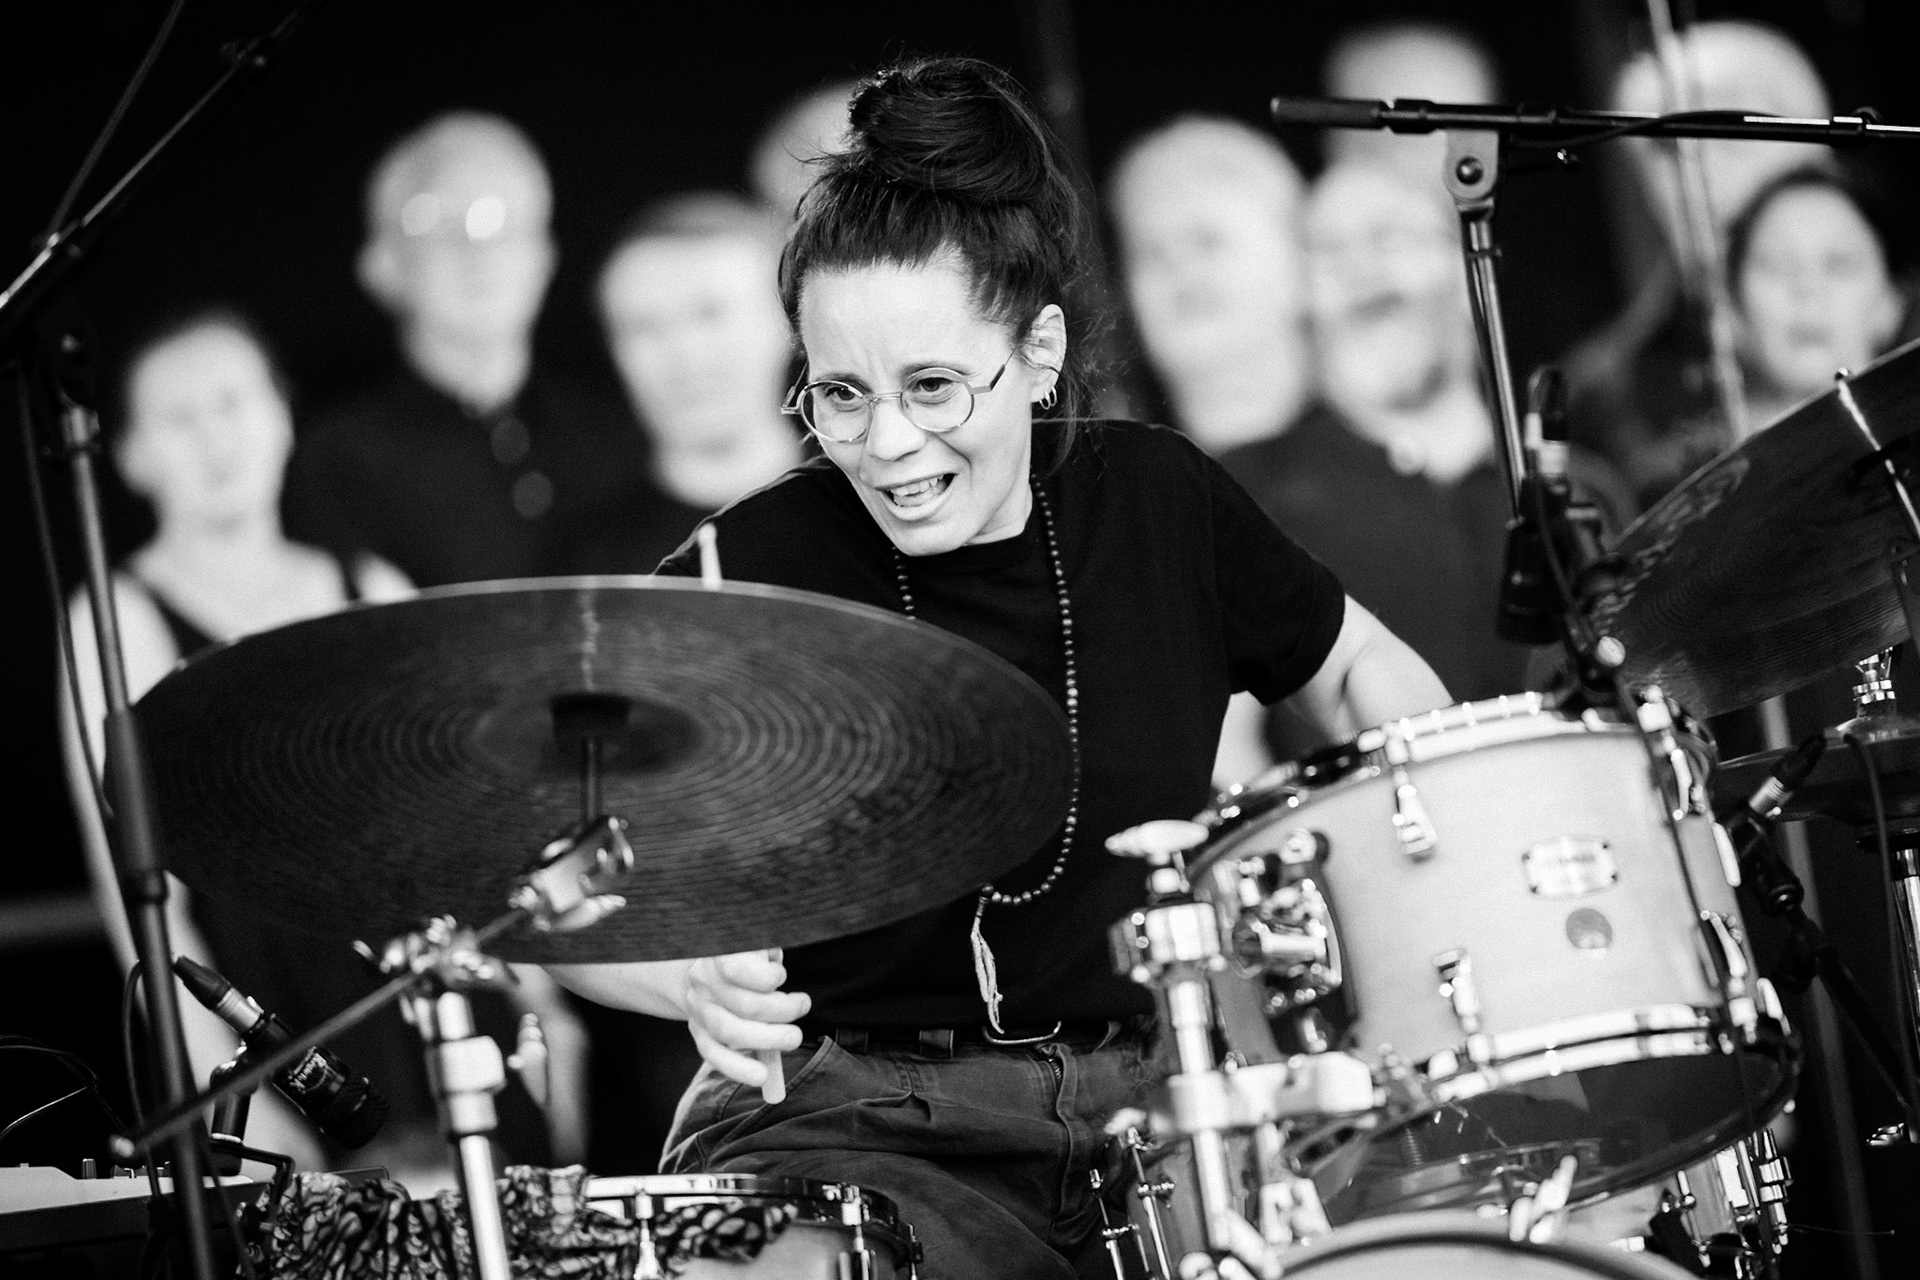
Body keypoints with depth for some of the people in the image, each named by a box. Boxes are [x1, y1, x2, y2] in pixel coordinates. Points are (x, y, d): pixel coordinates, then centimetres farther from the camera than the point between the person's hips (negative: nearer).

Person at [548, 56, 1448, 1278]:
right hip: (850, 1120, -4)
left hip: (1144, 1093, 4)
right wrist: (698, 983, -27)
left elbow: (1357, 667, 21)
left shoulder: (1162, 503, 2)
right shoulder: (752, 572, -9)